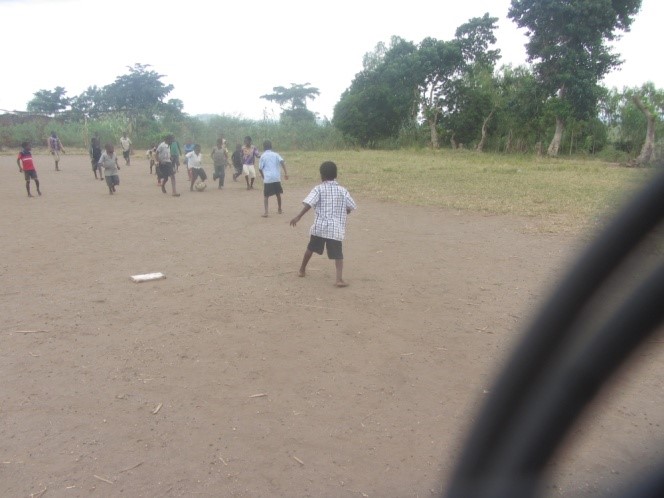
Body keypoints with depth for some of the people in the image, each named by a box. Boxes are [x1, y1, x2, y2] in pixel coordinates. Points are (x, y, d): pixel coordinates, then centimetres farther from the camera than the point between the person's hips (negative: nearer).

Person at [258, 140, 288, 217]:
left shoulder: (263, 156, 3)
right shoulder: (275, 154, 8)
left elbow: (260, 168, 1)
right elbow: (282, 162, -8)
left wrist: (263, 176, 18)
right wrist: (286, 172, -11)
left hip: (267, 179, -2)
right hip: (277, 178, 2)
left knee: (266, 196, 7)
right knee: (278, 194, 21)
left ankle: (266, 212, -8)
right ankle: (280, 210, 33)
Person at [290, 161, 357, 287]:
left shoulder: (319, 189, -2)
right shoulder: (343, 190, 5)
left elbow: (308, 203, -15)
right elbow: (351, 207, 6)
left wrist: (299, 217, -19)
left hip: (319, 226, 0)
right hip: (336, 228, 0)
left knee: (311, 248, 21)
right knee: (337, 254, -1)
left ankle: (302, 270, 37)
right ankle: (339, 279, -18)